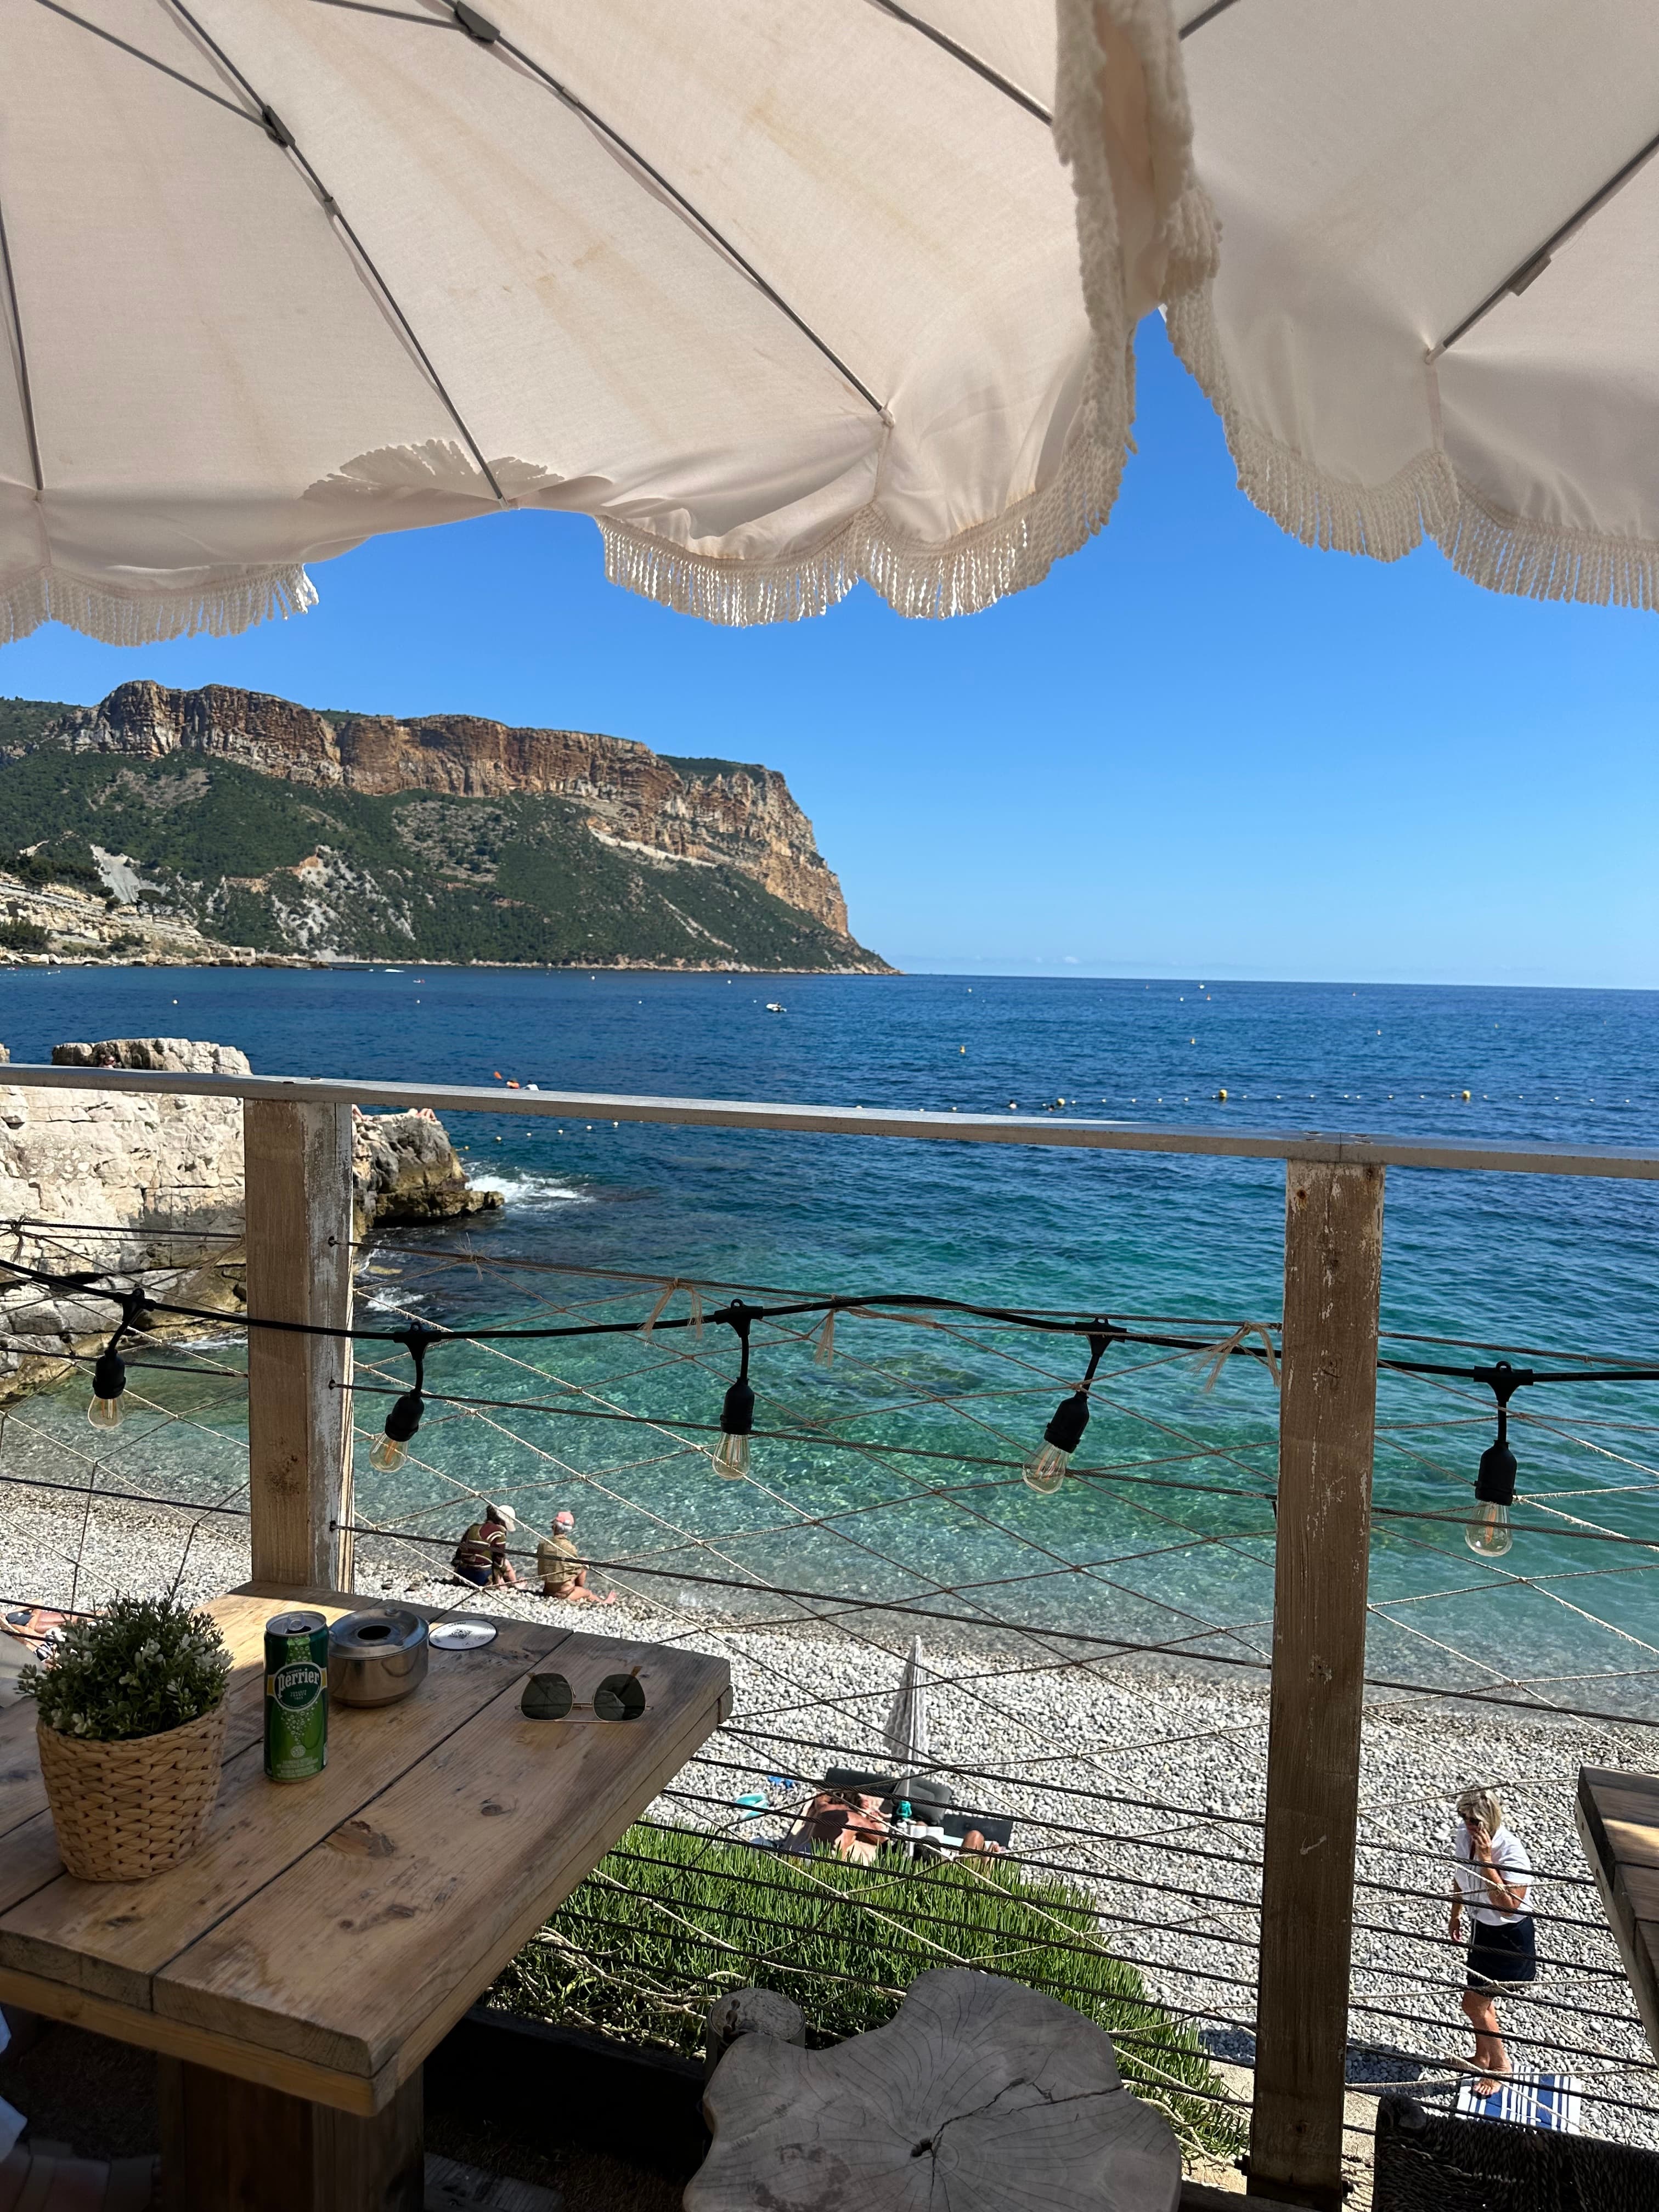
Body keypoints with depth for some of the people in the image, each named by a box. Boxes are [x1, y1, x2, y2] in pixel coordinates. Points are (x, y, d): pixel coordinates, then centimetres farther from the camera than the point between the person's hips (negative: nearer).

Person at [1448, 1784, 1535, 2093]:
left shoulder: (1511, 1852, -33)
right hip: (1481, 1928, 7)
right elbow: (1460, 1877, 9)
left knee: (1473, 2002, 0)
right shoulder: (1465, 1836, -11)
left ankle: (1501, 2065, 23)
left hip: (1509, 1937, -7)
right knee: (1482, 1999, 22)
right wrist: (1456, 1914, 18)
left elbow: (1508, 1908, -38)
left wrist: (1486, 1860, -41)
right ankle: (1483, 2058, 43)